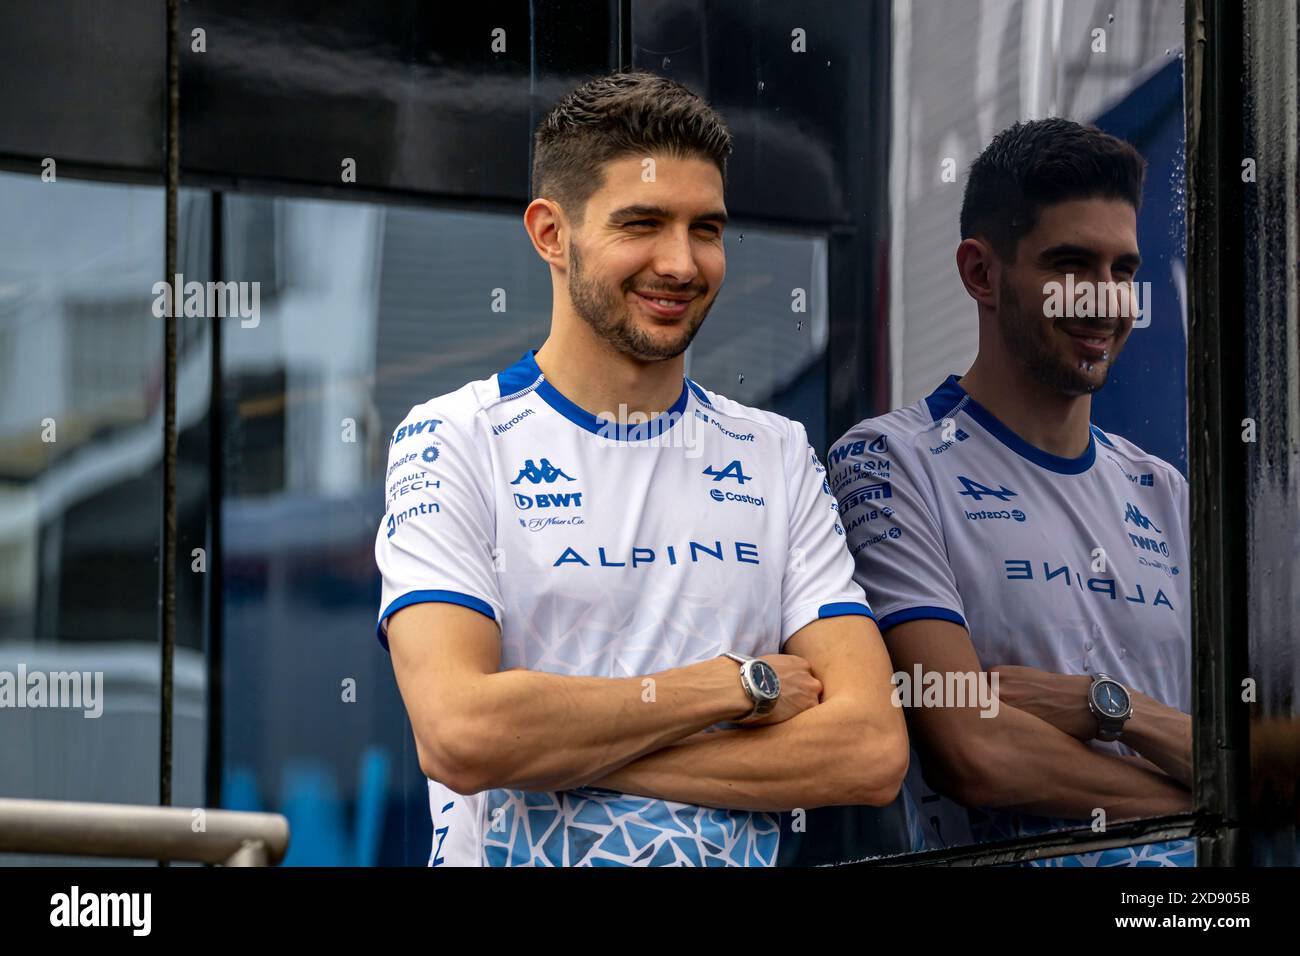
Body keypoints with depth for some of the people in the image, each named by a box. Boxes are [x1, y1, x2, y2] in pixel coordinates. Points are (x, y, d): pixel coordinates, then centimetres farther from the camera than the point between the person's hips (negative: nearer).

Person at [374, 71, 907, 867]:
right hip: (509, 855, -1)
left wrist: (564, 755, -11)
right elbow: (459, 736, -14)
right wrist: (742, 681, -7)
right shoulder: (452, 443, 0)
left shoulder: (778, 457, 9)